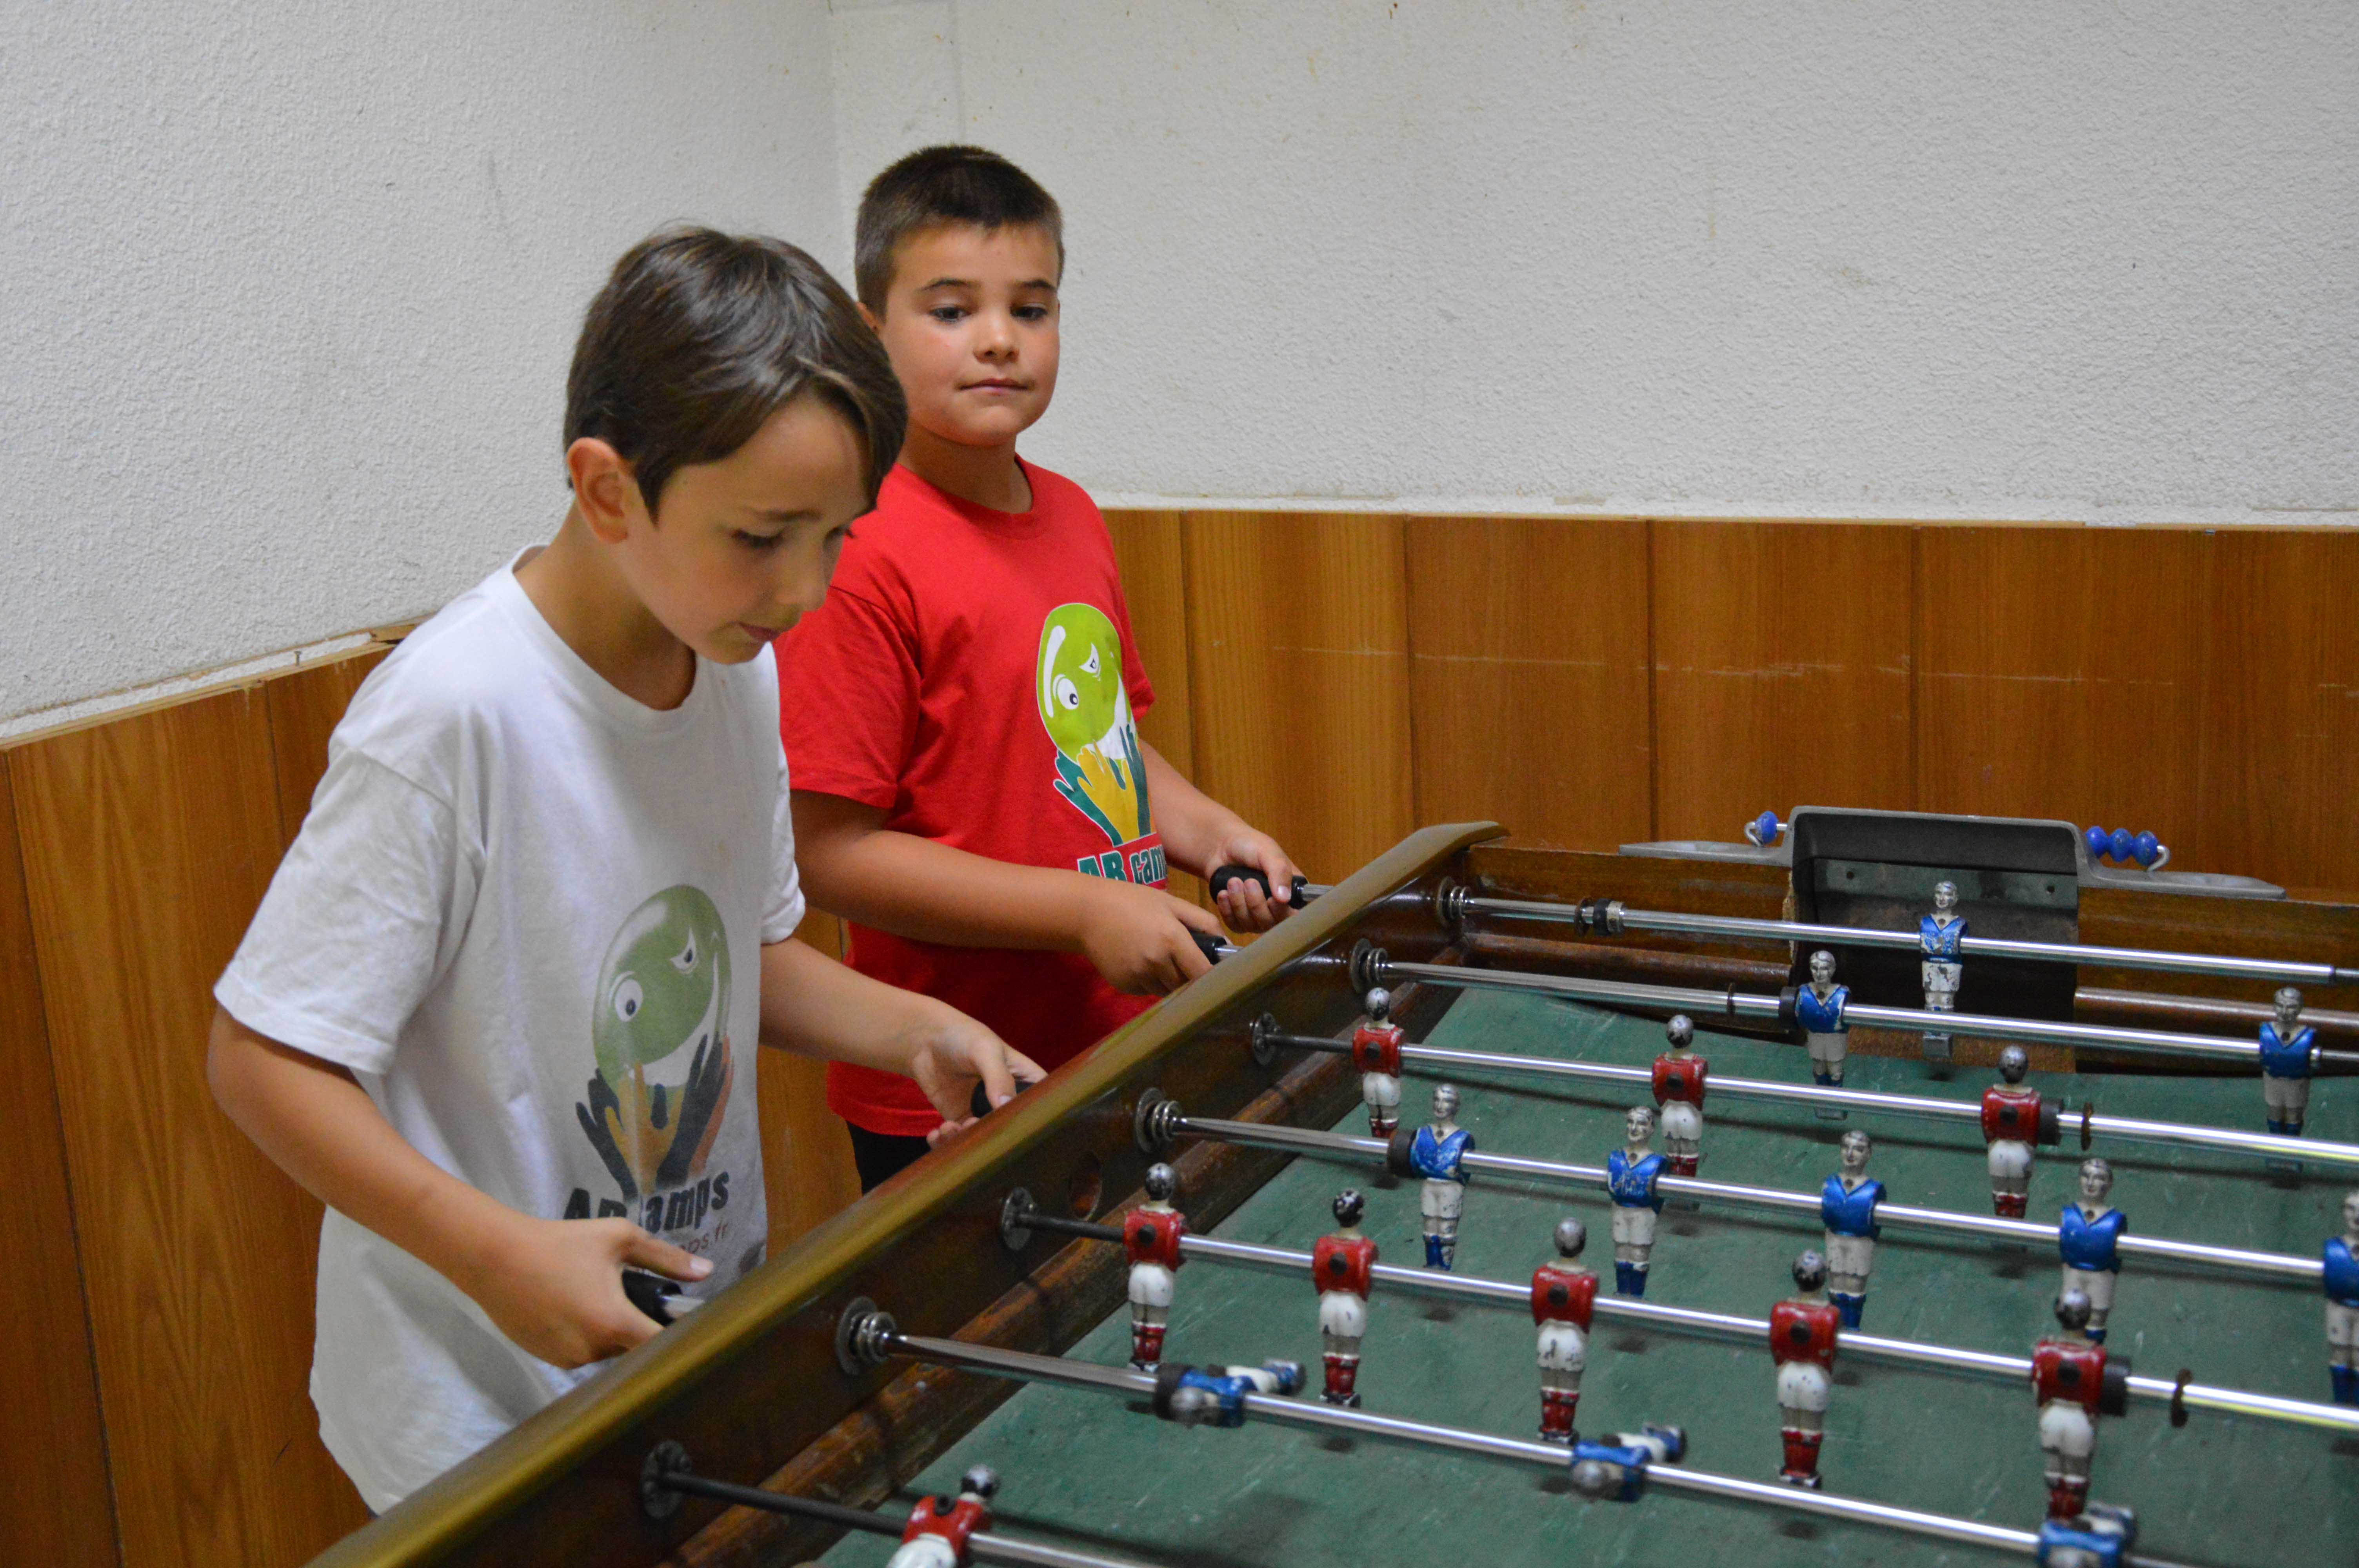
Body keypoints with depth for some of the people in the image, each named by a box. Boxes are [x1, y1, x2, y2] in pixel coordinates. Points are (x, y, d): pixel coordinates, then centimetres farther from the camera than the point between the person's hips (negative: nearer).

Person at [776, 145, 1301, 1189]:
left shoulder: (1072, 518, 7)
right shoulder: (861, 559, -18)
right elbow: (828, 850, -20)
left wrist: (1210, 834, 2)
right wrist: (1084, 912, -21)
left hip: (1118, 1056, 8)